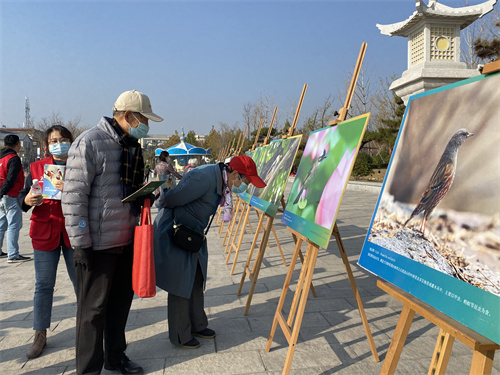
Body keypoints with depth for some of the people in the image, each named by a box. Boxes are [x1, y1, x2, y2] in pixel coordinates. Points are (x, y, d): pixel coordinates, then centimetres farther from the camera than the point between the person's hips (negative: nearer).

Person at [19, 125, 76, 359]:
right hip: (44, 232, 2)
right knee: (43, 284, 8)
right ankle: (40, 335, 19)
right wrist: (27, 200, -14)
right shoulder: (37, 167, 8)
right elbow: (22, 196, 8)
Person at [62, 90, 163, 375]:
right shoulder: (90, 142, -14)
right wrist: (81, 243, -17)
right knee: (93, 308, 5)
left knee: (121, 301, 18)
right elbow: (74, 196, -17)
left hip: (128, 241, 8)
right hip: (98, 244, -8)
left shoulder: (132, 146, 12)